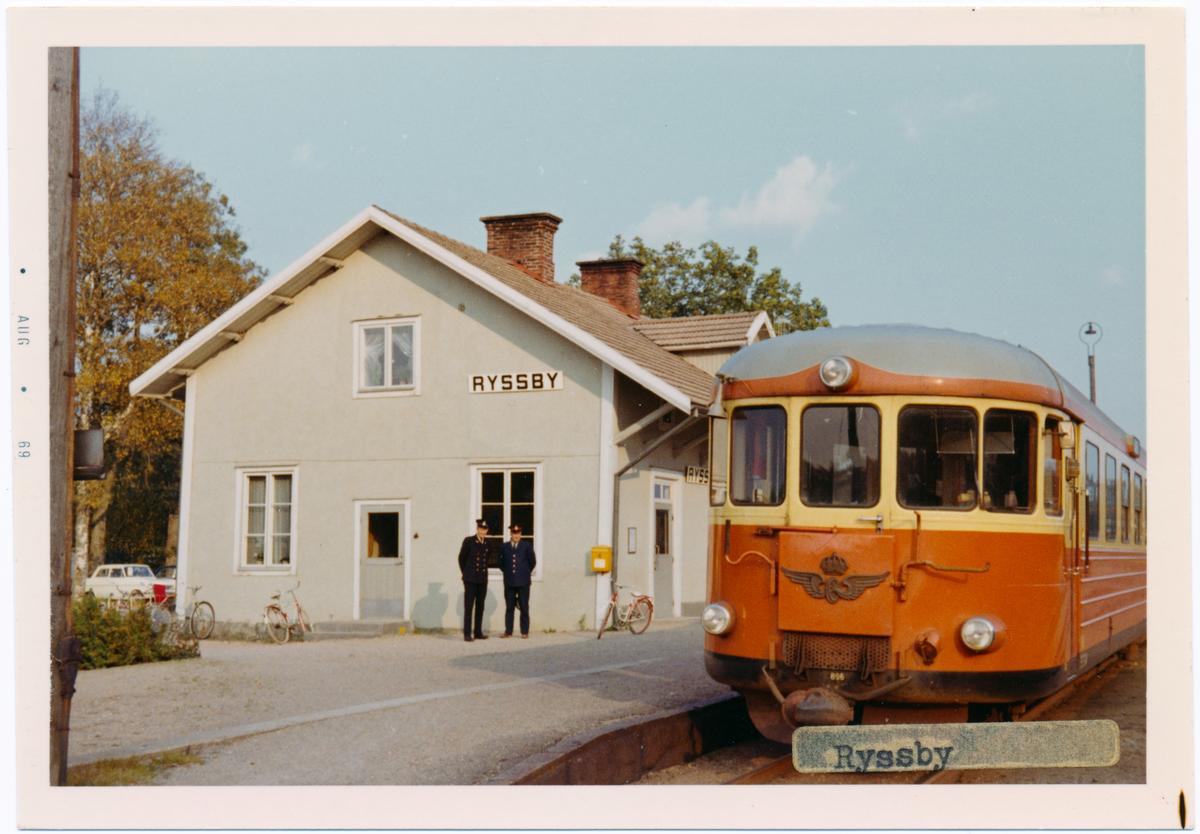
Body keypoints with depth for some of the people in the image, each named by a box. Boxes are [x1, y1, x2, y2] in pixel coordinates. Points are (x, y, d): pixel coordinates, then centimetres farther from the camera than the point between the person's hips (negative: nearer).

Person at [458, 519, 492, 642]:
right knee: (468, 607, -3)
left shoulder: (488, 543, 6)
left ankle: (478, 632, 15)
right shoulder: (468, 541, -4)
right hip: (470, 579, -4)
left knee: (480, 607, 8)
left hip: (483, 579, 4)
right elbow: (461, 558, 6)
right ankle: (467, 634, -2)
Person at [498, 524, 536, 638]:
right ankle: (508, 631, 9)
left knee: (524, 608, 0)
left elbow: (532, 562, 12)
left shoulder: (527, 546, 4)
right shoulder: (504, 547, 8)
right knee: (509, 607, 3)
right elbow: (501, 563, 18)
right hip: (509, 582, 1)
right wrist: (507, 572, 13)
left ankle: (525, 632, 5)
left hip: (523, 582, -1)